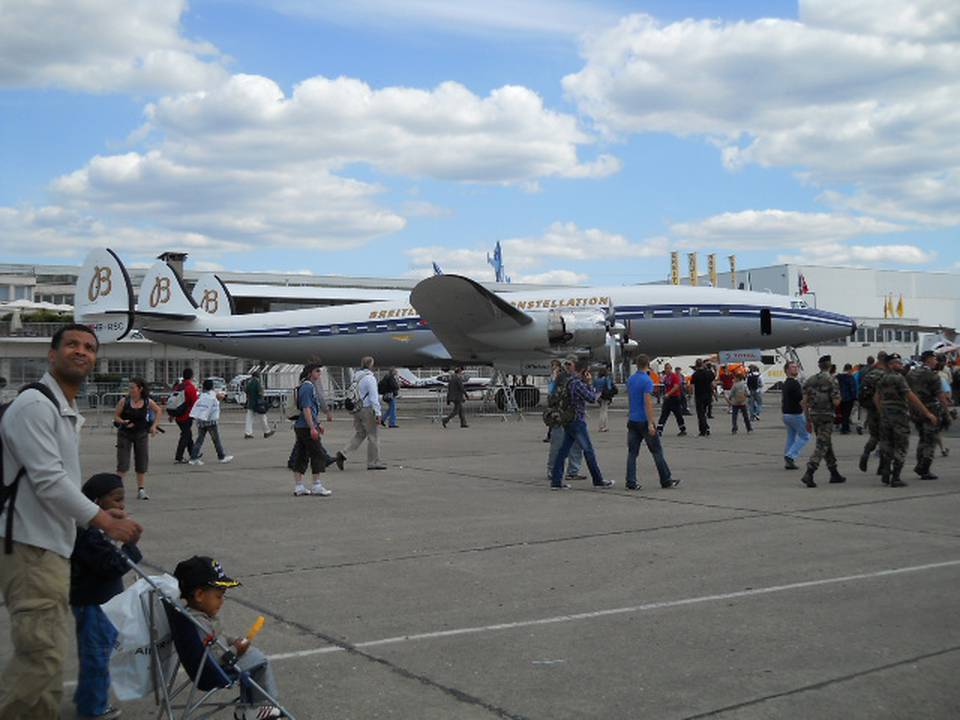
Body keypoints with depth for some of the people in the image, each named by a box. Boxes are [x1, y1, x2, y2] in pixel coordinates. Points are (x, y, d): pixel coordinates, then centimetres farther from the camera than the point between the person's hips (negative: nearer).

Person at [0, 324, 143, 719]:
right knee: (41, 658, -12)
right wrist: (104, 521, -15)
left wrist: (99, 511, 11)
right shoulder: (34, 405, -14)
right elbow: (48, 480, -19)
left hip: (53, 547, 10)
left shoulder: (69, 413, 19)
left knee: (42, 656, 16)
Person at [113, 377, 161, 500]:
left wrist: (154, 426, 5)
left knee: (142, 463, 5)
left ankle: (141, 490, 13)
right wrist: (123, 422, -22)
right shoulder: (124, 401, -9)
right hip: (125, 434, -2)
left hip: (141, 435, 2)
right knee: (123, 464, -6)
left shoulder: (147, 402, -5)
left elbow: (158, 411, 12)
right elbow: (116, 416, -3)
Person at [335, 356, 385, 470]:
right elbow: (374, 397, -18)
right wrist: (378, 413, -18)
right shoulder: (370, 378, -13)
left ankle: (343, 453, -4)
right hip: (367, 409, -8)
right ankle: (373, 462, 7)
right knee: (373, 436, 2)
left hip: (357, 410, 8)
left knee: (359, 435, 13)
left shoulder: (356, 377, 12)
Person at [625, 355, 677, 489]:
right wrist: (650, 424, -20)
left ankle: (631, 482, 0)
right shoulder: (647, 380, -14)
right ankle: (666, 480, 10)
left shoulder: (630, 380, 9)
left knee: (632, 452, 5)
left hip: (632, 421, 7)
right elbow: (648, 402, -20)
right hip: (644, 421, -7)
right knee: (657, 451, 3)